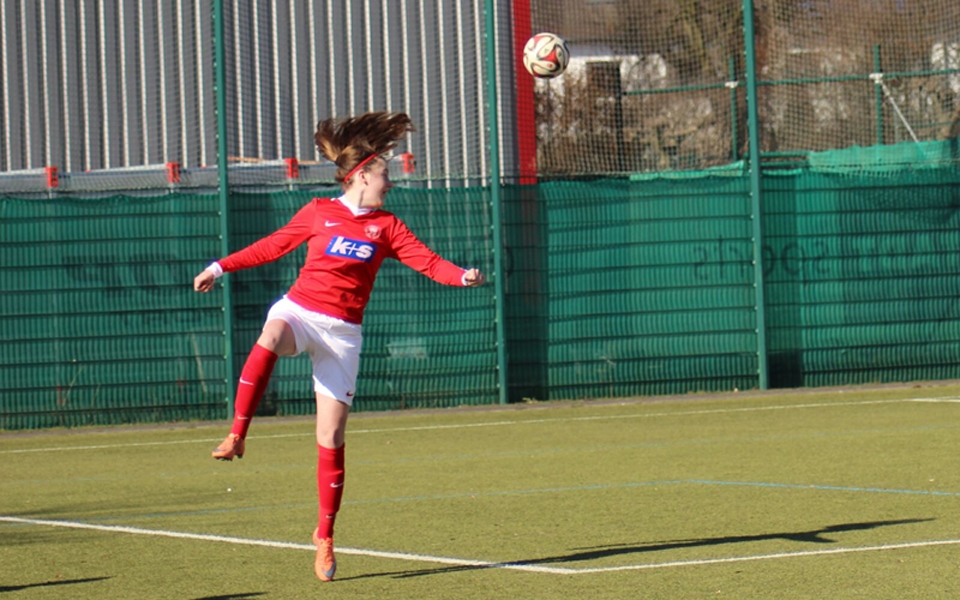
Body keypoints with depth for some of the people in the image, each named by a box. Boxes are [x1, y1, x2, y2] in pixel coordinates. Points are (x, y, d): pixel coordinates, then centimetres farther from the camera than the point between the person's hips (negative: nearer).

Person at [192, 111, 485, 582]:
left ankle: (325, 535, 11)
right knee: (269, 340, -39)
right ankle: (237, 435, -35)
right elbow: (272, 246, 16)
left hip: (342, 332, 1)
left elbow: (426, 261, -3)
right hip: (299, 310, -1)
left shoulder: (385, 226, 7)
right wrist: (221, 267, 17)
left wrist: (461, 276, -22)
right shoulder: (318, 213, 4)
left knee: (331, 437, 0)